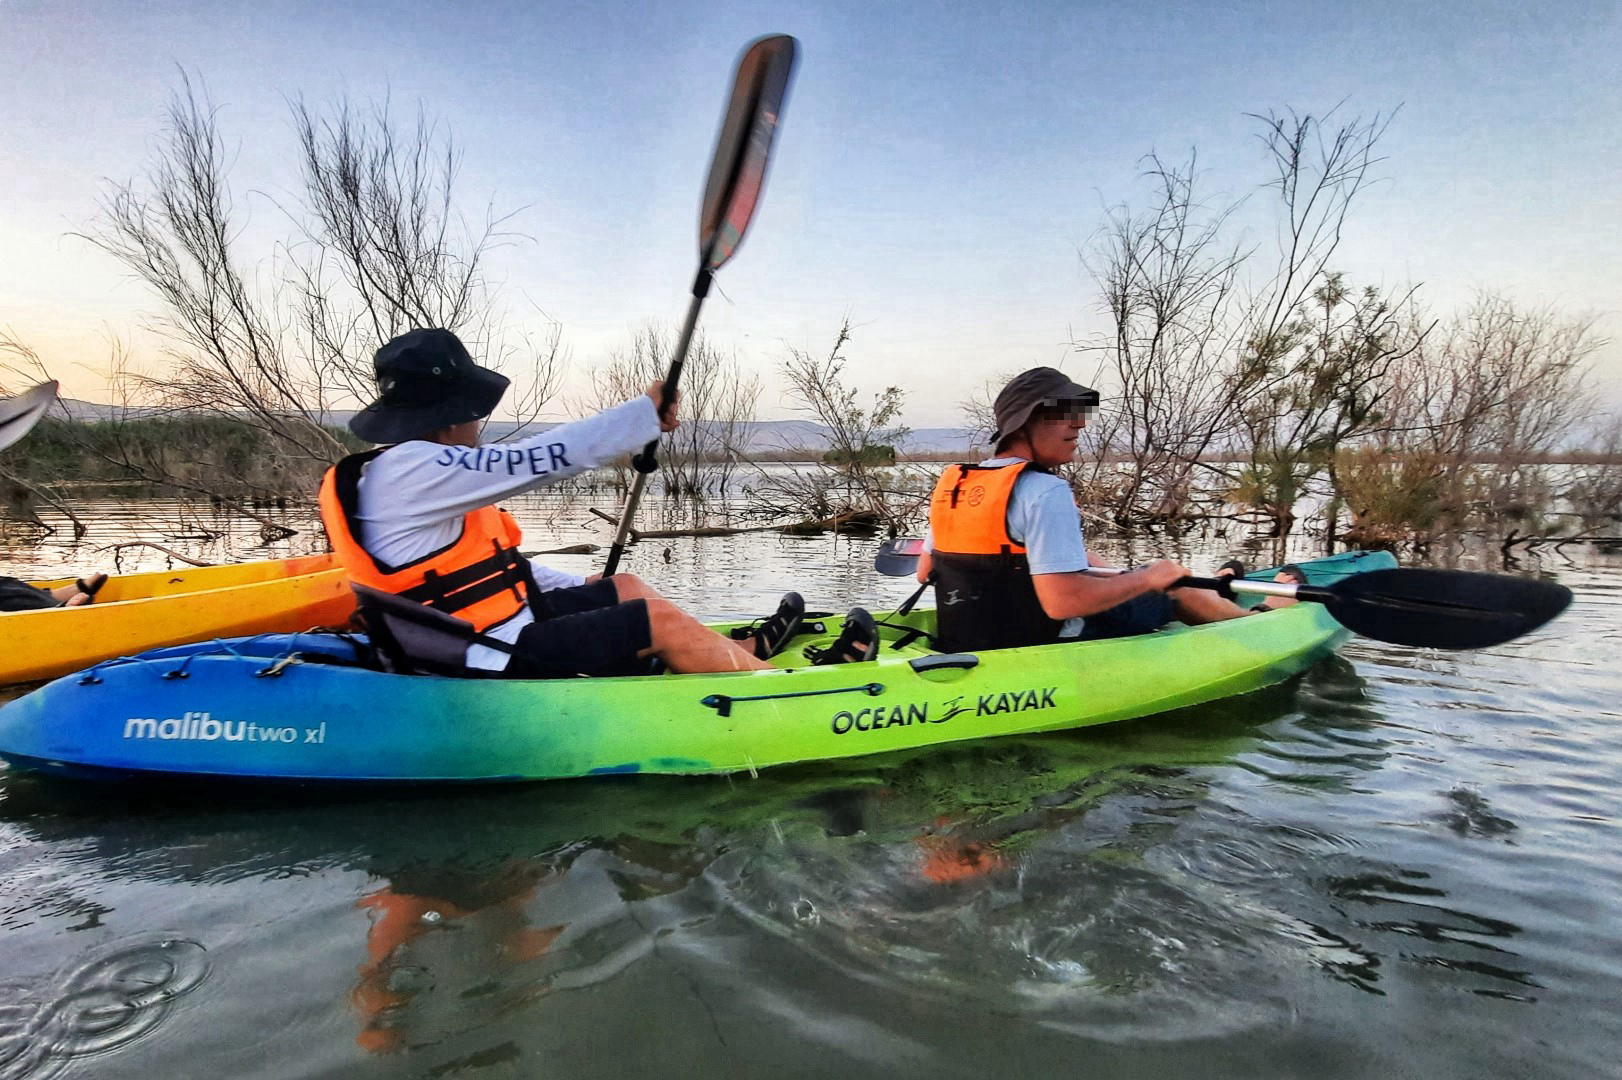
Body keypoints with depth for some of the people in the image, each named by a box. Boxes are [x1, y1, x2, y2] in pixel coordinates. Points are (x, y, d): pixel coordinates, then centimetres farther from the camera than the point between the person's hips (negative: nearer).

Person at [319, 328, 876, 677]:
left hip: (490, 628, 11)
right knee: (662, 620, -11)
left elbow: (491, 563, 18)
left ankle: (740, 653, 28)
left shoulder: (396, 472, 13)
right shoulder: (406, 470, -22)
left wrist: (583, 591, 19)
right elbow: (537, 459, -25)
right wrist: (645, 411, -15)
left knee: (627, 587, 17)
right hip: (494, 662, -11)